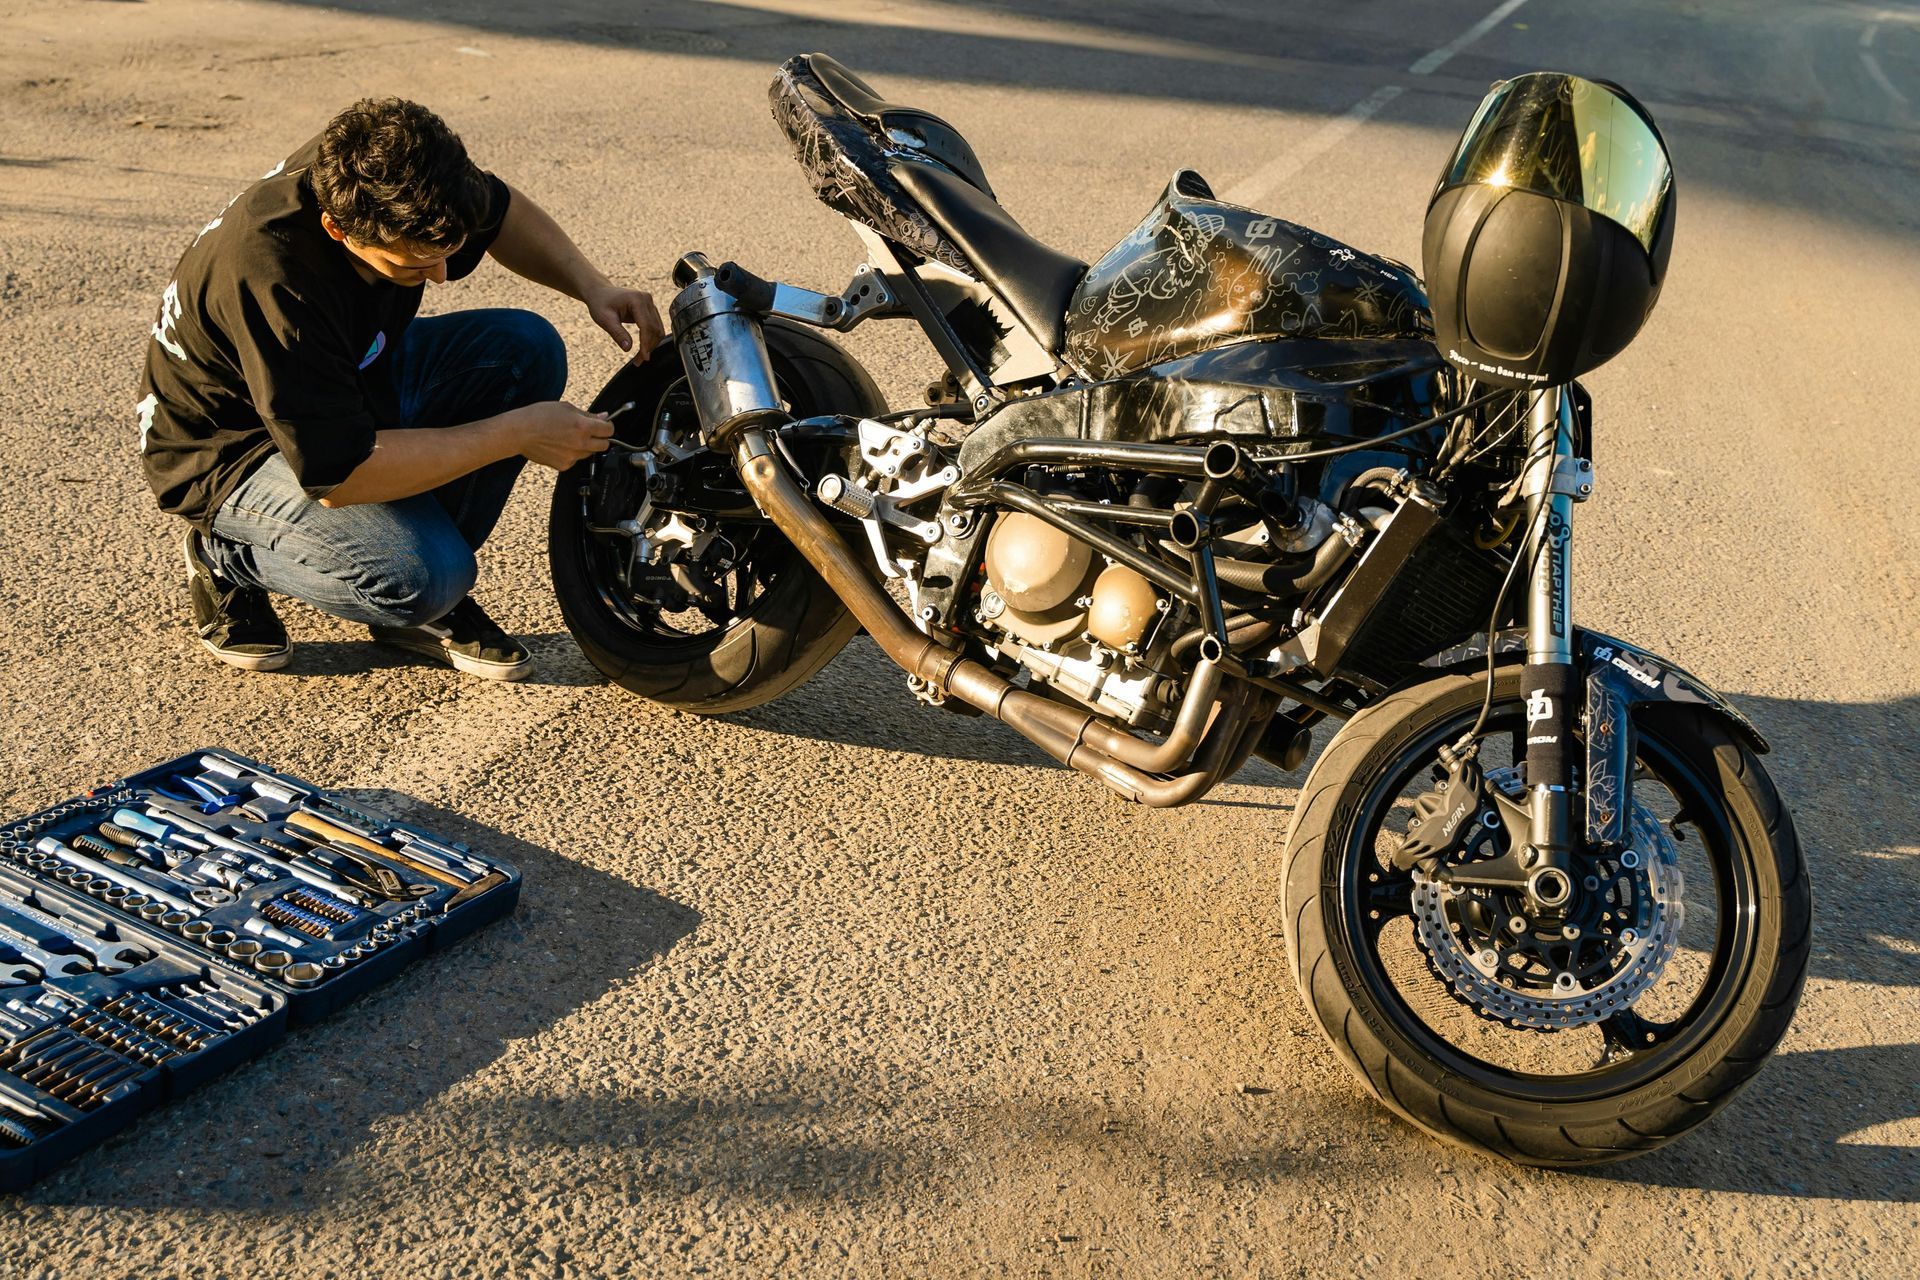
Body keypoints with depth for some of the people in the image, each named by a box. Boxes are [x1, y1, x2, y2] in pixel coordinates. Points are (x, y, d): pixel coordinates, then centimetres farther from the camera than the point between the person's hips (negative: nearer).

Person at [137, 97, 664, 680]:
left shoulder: (392, 175, -18)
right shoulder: (271, 277, -39)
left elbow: (503, 212, 6)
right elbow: (337, 475, -35)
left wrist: (593, 287, -13)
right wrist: (518, 432, -30)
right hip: (236, 448, -8)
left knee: (527, 348, -13)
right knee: (425, 576, -31)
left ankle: (430, 599, -3)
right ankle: (229, 556, 0)